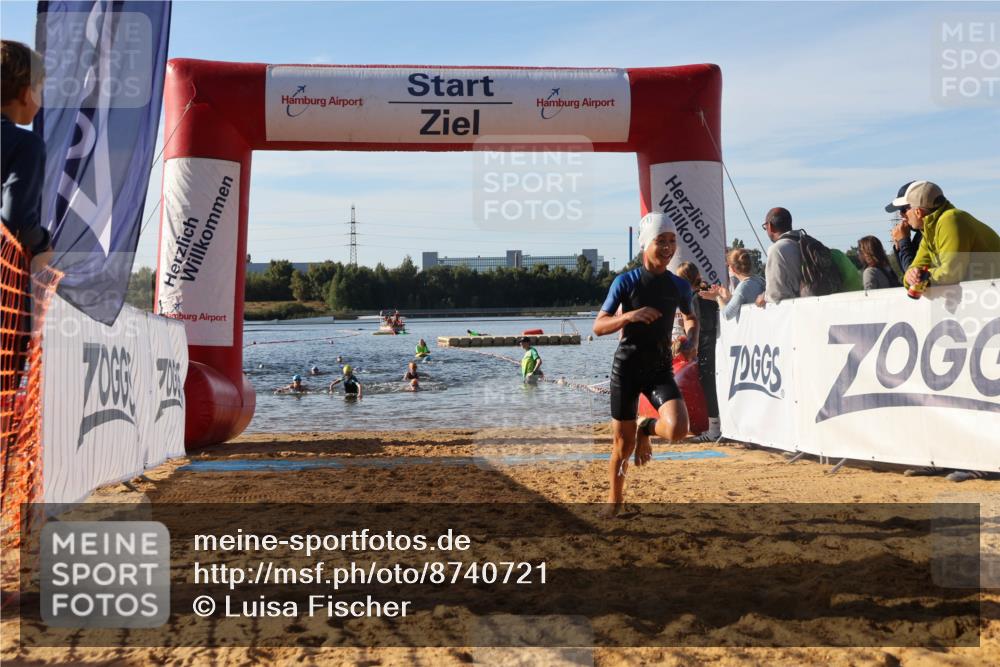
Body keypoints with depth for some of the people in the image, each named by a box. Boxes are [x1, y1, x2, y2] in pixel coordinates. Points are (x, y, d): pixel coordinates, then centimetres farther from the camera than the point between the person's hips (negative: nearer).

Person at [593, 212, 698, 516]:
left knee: (678, 429, -22)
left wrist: (692, 340, 3)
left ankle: (646, 429, 15)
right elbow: (598, 327, -7)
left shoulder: (679, 286, 3)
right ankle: (614, 502, 29)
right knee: (623, 445, 4)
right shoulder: (626, 282, -7)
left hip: (661, 368, 2)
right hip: (627, 366, -2)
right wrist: (629, 315, -24)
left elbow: (691, 317, 23)